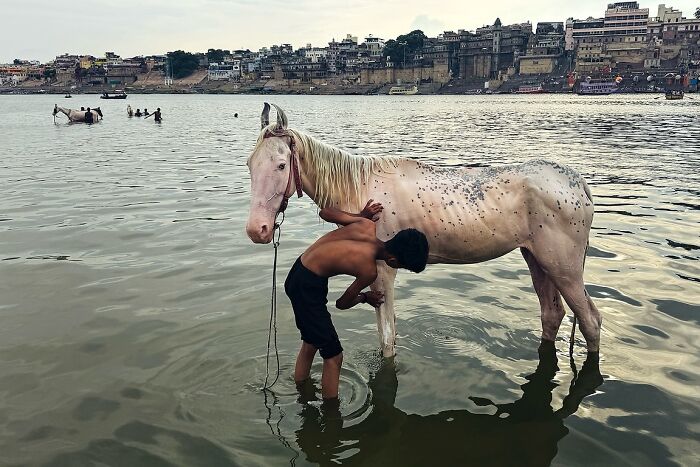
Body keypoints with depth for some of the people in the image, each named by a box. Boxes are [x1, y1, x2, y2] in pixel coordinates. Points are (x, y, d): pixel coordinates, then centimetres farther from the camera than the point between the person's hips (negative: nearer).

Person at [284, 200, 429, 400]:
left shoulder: (367, 225, -8)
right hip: (308, 287, -9)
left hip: (297, 273, 9)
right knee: (333, 355, -1)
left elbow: (325, 212, 6)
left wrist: (361, 215, 16)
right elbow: (342, 303, -5)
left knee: (310, 342, 25)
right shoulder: (369, 271, -22)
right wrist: (365, 297, 15)